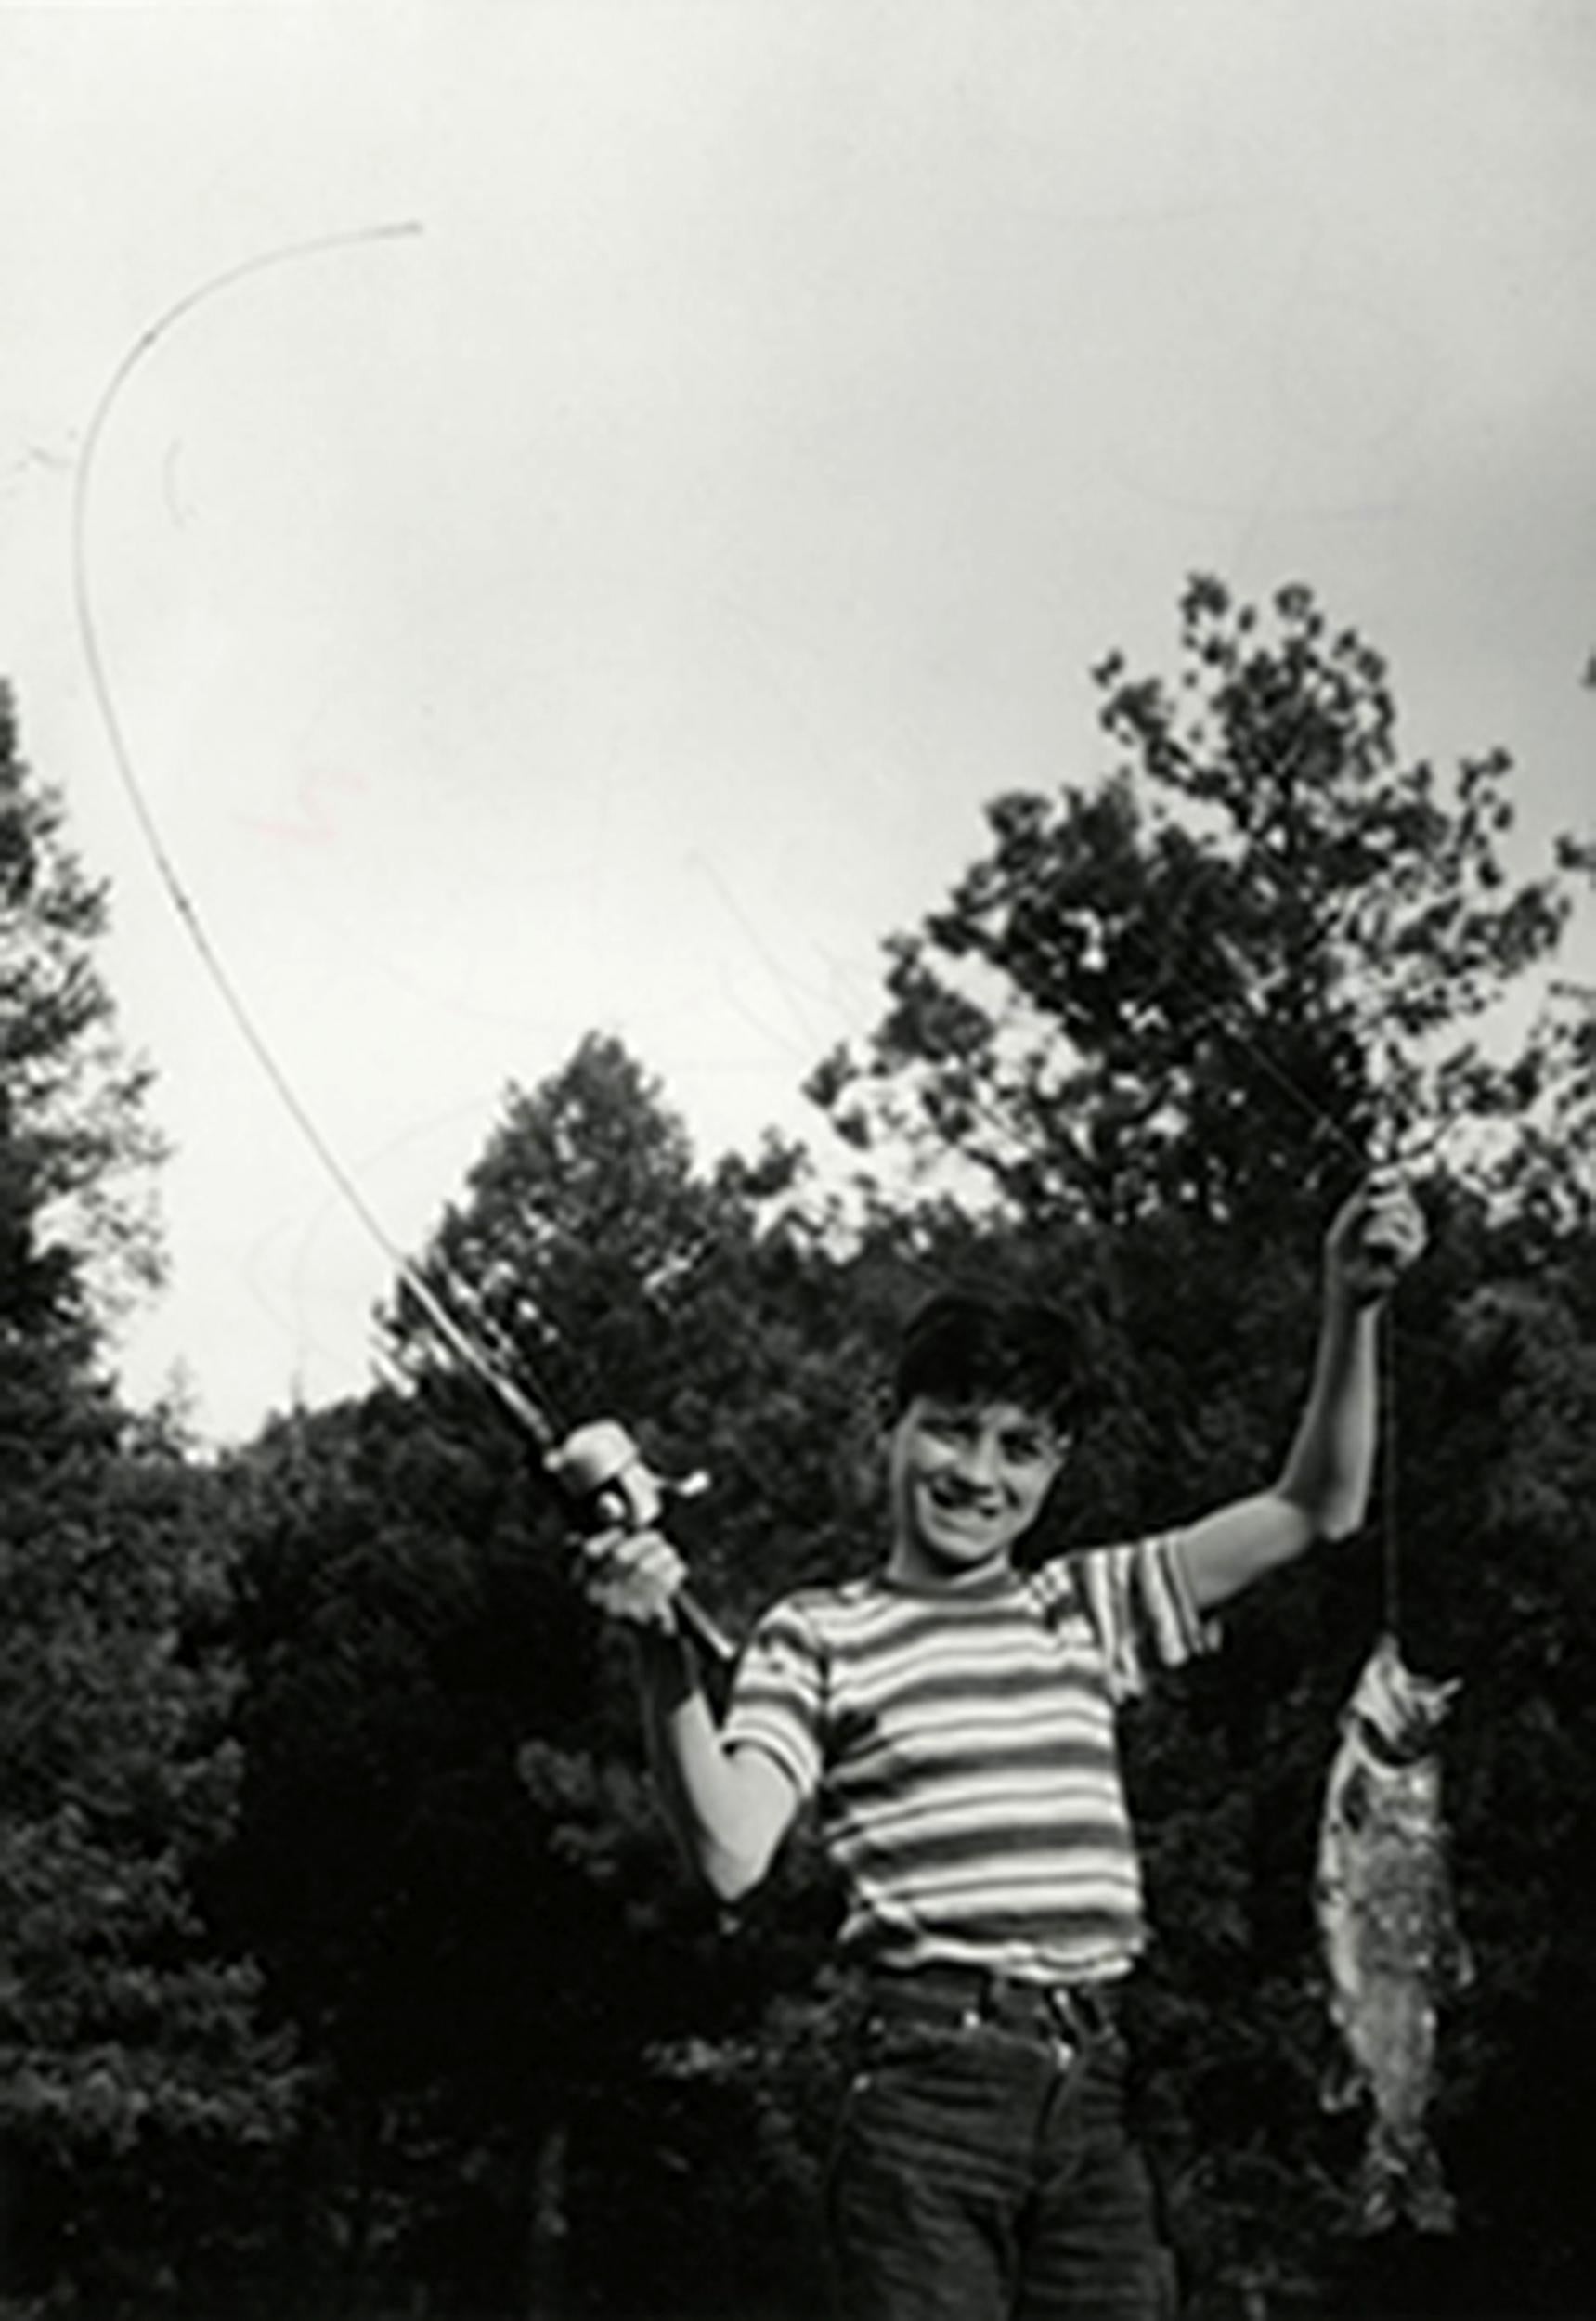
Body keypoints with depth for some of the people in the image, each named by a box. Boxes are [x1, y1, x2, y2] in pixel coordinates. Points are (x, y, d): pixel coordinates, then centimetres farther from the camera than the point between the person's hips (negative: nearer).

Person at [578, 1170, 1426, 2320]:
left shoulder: (1088, 1610, 19)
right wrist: (666, 1657, -20)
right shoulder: (818, 1636, 6)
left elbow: (1316, 1511, 15)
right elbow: (730, 1853, -7)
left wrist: (1352, 1311, 4)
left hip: (1095, 2092, 4)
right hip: (932, 2089, -4)